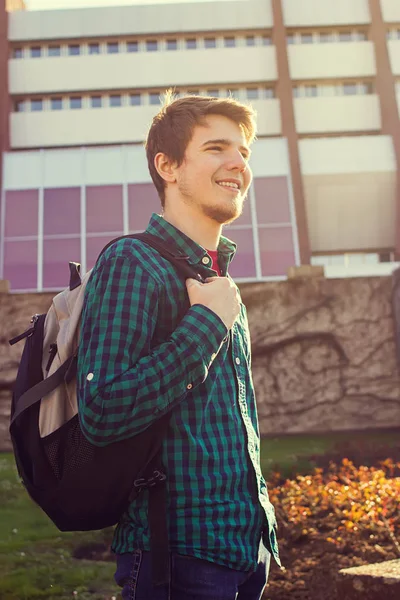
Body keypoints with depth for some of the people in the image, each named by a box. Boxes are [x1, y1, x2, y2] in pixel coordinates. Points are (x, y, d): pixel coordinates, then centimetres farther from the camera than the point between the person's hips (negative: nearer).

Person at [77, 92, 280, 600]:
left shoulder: (220, 283, 12)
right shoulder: (131, 264, -15)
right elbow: (102, 415, -24)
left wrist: (261, 528, 19)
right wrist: (207, 323, -20)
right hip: (180, 557, -8)